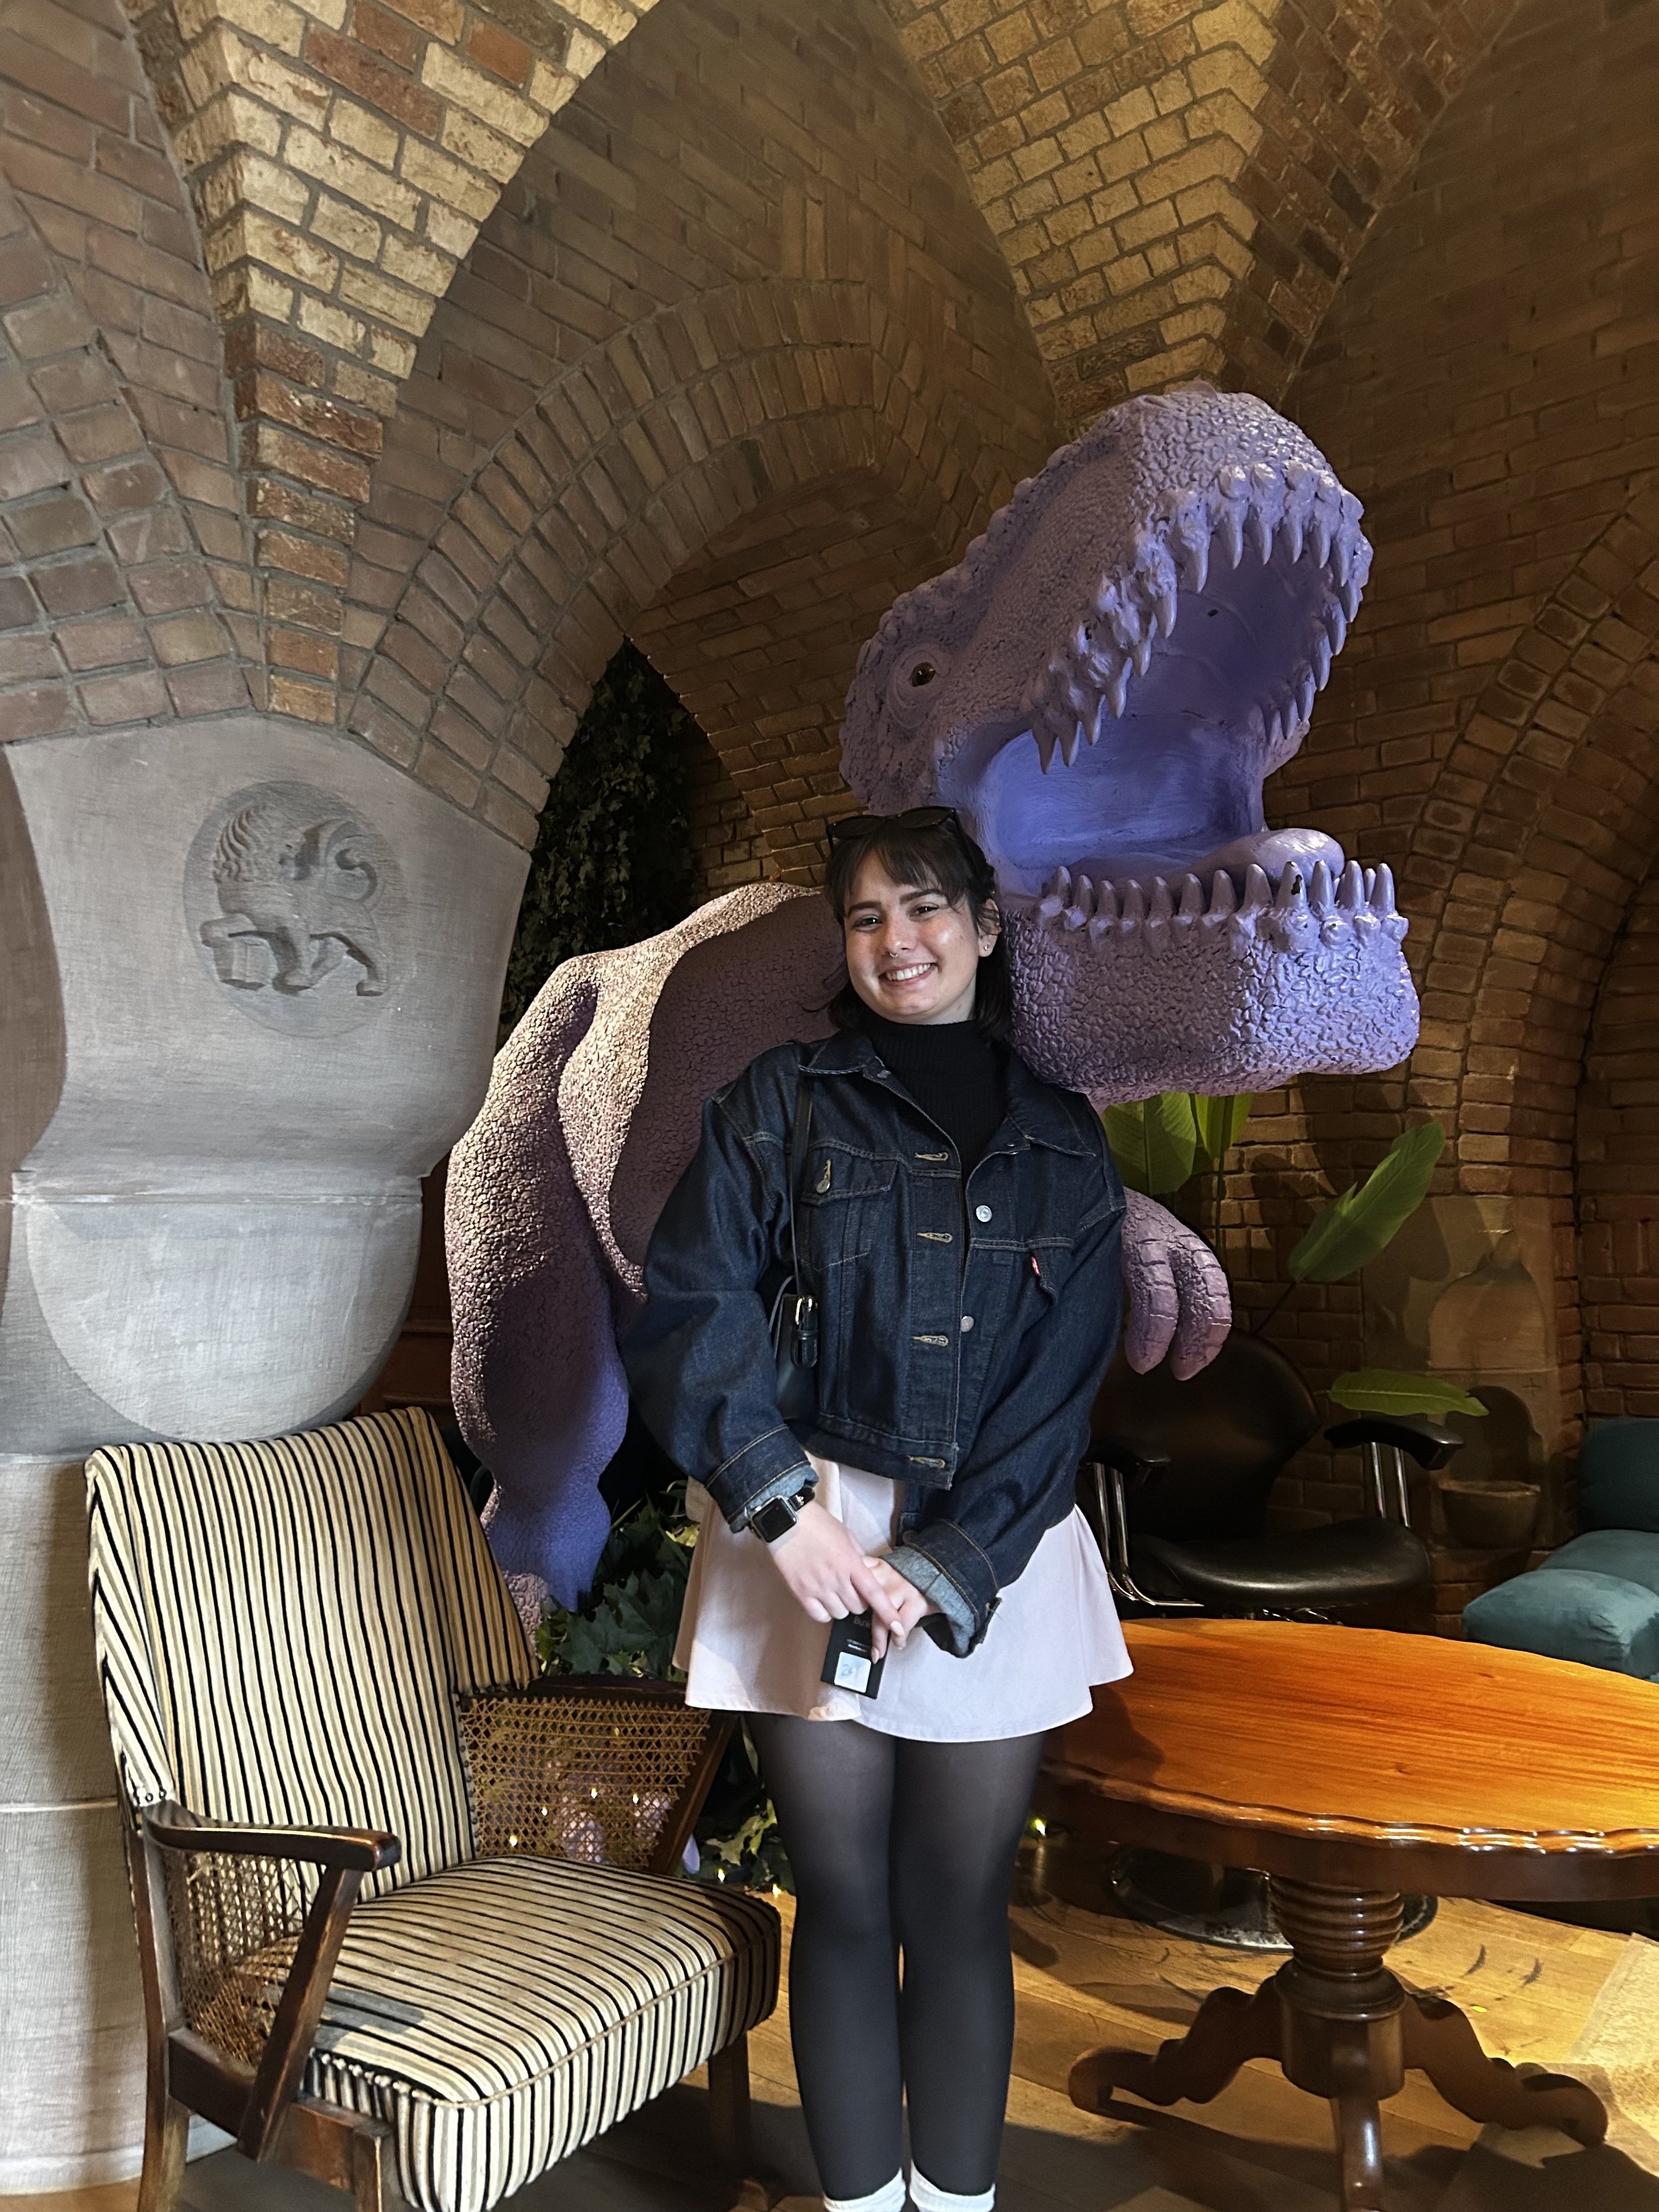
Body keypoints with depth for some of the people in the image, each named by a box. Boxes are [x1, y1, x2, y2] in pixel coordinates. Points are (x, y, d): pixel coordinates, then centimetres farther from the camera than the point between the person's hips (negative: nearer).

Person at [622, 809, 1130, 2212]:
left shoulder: (1063, 1147, 6)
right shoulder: (783, 1101, 2)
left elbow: (1059, 1394, -1)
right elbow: (691, 1307, -7)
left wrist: (946, 1567, -11)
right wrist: (786, 1512, -15)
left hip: (997, 1561, 1)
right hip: (808, 1546, -1)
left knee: (959, 1909, 11)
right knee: (846, 1907, 10)